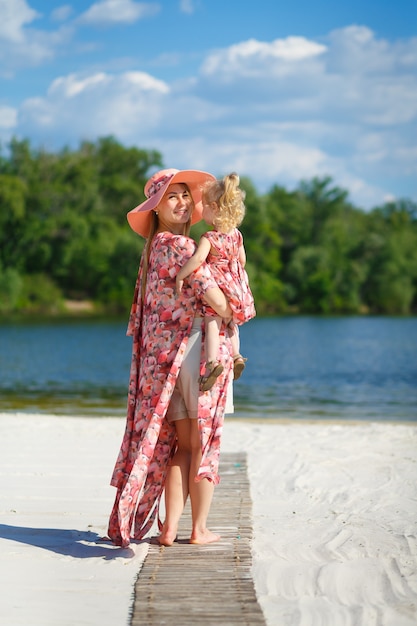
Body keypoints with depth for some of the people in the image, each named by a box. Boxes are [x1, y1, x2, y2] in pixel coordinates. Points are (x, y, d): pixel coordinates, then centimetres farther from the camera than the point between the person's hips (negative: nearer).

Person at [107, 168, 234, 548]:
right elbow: (210, 293, -19)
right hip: (198, 346, -7)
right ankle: (199, 530, 7)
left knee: (183, 444, 11)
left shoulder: (154, 248, 16)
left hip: (162, 355, 7)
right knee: (203, 442, 2)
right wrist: (230, 319, 1)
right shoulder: (179, 245, -11)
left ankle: (170, 528, 7)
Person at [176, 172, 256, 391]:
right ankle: (236, 356, 24)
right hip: (237, 285, 7)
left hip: (218, 286, -7)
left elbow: (198, 258, -35)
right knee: (231, 322, 23)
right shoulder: (236, 234, 3)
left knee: (212, 322, -10)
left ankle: (212, 362, -24)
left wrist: (180, 275, -27)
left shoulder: (209, 238, -20)